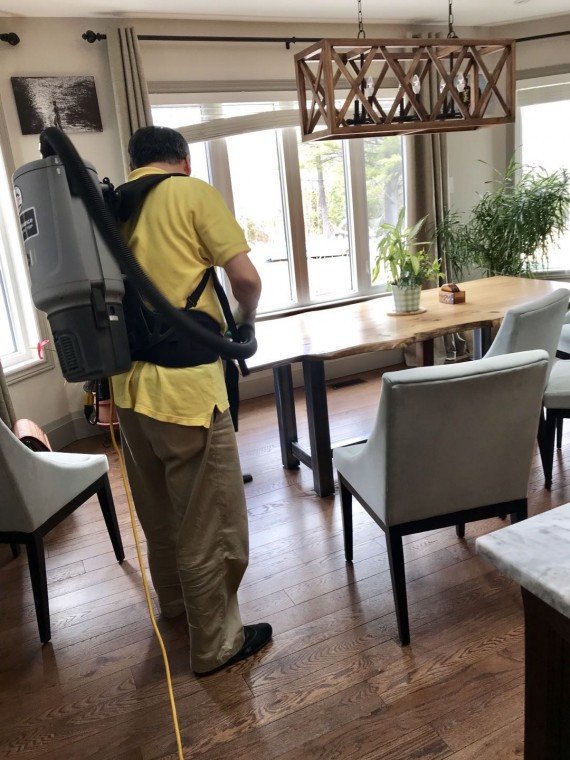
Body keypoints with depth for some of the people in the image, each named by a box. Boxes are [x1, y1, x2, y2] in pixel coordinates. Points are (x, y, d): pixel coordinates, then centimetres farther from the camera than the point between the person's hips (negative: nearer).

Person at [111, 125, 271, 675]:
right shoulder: (193, 193, -5)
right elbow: (246, 279, -11)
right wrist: (243, 321, 8)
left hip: (127, 383, 7)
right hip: (185, 384, -7)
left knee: (159, 510, 25)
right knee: (210, 521, 8)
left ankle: (174, 601, 48)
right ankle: (215, 644, 24)